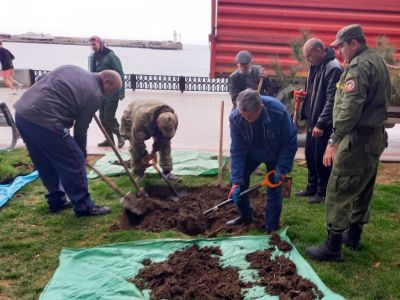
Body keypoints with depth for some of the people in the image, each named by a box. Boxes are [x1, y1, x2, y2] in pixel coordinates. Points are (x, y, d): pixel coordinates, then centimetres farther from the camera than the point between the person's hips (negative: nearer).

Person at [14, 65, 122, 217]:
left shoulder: (72, 69, 18)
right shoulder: (95, 94, -2)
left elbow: (41, 82, 19)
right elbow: (81, 129, 2)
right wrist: (82, 153, 20)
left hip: (22, 112, 9)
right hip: (43, 121, -9)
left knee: (46, 164, 22)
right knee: (73, 163, 5)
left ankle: (56, 201, 35)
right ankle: (84, 206, 16)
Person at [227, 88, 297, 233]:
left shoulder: (279, 112, -37)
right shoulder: (235, 117, -31)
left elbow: (290, 143, -21)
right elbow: (237, 150, -24)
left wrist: (282, 168, -23)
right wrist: (236, 182, -27)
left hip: (275, 154, -2)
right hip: (251, 152, 2)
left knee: (274, 189, -4)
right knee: (240, 180, -1)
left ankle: (272, 227, 13)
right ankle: (245, 215, 24)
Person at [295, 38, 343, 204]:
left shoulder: (333, 68, -18)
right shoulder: (315, 67, 11)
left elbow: (332, 100, -22)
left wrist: (321, 124, -23)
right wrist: (304, 96, 2)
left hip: (324, 123, -9)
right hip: (313, 119, 9)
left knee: (321, 157, 0)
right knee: (310, 155, 15)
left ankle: (323, 192, 15)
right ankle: (312, 187, 30)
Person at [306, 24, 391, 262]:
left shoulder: (359, 66, -16)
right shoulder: (379, 62, 16)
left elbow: (350, 108, -25)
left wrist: (334, 141, -25)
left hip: (358, 139, -10)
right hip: (376, 137, 10)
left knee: (339, 191, -6)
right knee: (363, 189, 18)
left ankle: (334, 246, -1)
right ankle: (354, 235, 31)